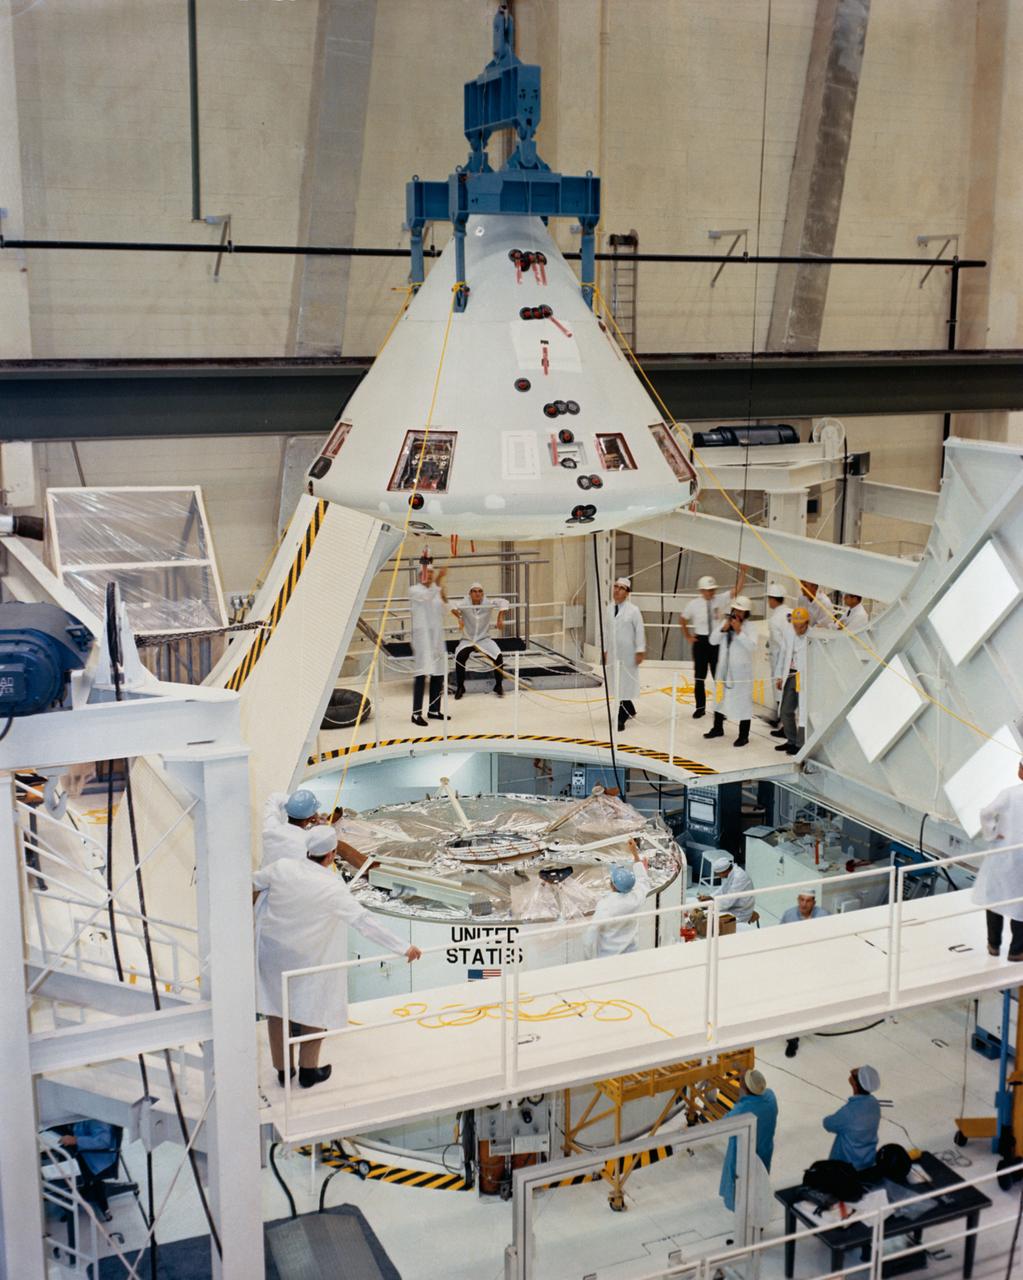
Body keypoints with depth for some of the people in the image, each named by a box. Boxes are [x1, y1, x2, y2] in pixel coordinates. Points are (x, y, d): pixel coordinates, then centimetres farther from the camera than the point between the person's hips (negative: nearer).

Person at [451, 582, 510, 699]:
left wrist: (500, 618, -27)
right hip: (467, 640, -1)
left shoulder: (488, 604, -8)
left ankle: (498, 686, 3)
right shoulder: (465, 604, -10)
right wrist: (459, 617, -38)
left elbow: (503, 603, -16)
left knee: (498, 657, -20)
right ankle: (460, 688, -9)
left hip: (484, 639, 1)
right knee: (460, 657, -28)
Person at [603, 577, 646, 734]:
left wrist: (640, 651, -11)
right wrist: (604, 651, 13)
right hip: (613, 653, 6)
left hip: (628, 654, -6)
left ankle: (621, 718, -7)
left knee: (624, 685, -7)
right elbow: (606, 631, 12)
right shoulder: (610, 610, 6)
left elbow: (639, 631, -9)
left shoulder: (633, 610, -10)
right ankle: (630, 710, 34)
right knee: (616, 684, 13)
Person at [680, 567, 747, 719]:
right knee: (699, 676, 7)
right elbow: (682, 619, 9)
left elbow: (737, 589, -14)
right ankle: (700, 707, 19)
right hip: (700, 641, 0)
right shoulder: (694, 604, -6)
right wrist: (687, 637, 6)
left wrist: (742, 571, -26)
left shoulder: (720, 599, -5)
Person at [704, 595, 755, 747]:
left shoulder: (748, 627, -12)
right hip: (725, 667, 6)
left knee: (743, 700, -3)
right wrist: (723, 629, -15)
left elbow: (752, 645, -25)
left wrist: (739, 631, -27)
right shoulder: (726, 622, 4)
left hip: (742, 670, -6)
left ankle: (743, 735, 5)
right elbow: (713, 640, 0)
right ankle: (718, 729, 36)